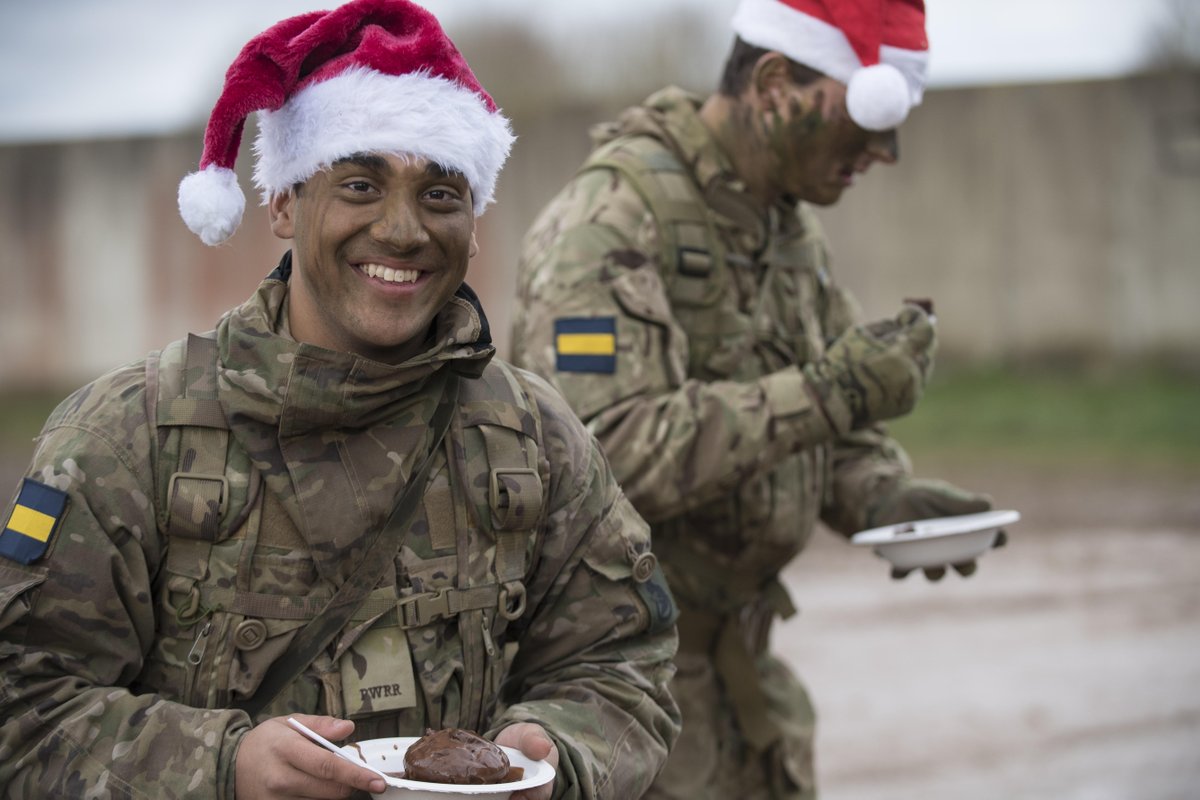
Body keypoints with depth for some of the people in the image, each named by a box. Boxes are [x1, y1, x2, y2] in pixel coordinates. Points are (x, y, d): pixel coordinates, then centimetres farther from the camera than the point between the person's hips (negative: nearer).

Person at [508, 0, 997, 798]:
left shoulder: (793, 225, 10)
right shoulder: (614, 216, -19)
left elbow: (833, 434, 17)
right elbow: (604, 452, -30)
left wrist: (892, 497, -5)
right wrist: (828, 393, -30)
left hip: (737, 650, 9)